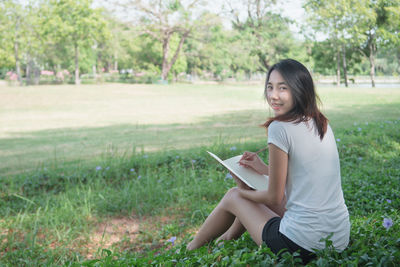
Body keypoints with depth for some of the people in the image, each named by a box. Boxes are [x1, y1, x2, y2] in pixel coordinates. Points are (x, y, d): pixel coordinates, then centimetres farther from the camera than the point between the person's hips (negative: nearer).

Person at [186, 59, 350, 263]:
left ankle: (192, 248, 41)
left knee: (233, 196, 17)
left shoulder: (280, 128, -16)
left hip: (303, 247, -7)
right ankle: (230, 236, 51)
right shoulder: (322, 124, 7)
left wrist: (244, 191, 10)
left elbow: (274, 197, -9)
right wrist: (263, 169, 21)